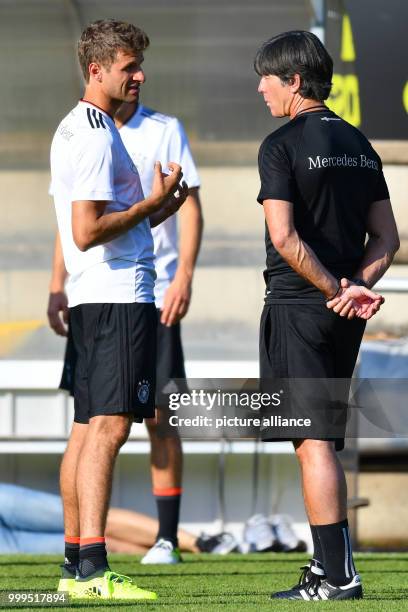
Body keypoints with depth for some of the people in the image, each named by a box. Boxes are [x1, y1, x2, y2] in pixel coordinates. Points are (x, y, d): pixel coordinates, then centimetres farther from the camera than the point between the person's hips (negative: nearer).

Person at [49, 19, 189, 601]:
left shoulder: (72, 130, 19)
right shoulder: (97, 136, -14)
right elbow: (86, 232, -20)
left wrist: (152, 212, 13)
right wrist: (153, 204, -11)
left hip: (91, 298, 11)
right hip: (120, 296, -11)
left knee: (87, 429, 11)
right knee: (108, 427, -15)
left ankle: (75, 567, 13)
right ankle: (93, 570, -20)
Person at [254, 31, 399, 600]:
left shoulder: (282, 146, -9)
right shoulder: (359, 144, 13)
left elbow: (284, 236, -18)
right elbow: (386, 237, 10)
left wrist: (337, 290, -13)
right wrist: (356, 287, -2)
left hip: (297, 305, -7)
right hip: (345, 317, 7)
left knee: (314, 442, -7)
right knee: (324, 440, 15)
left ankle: (339, 575, -10)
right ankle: (329, 564, 18)